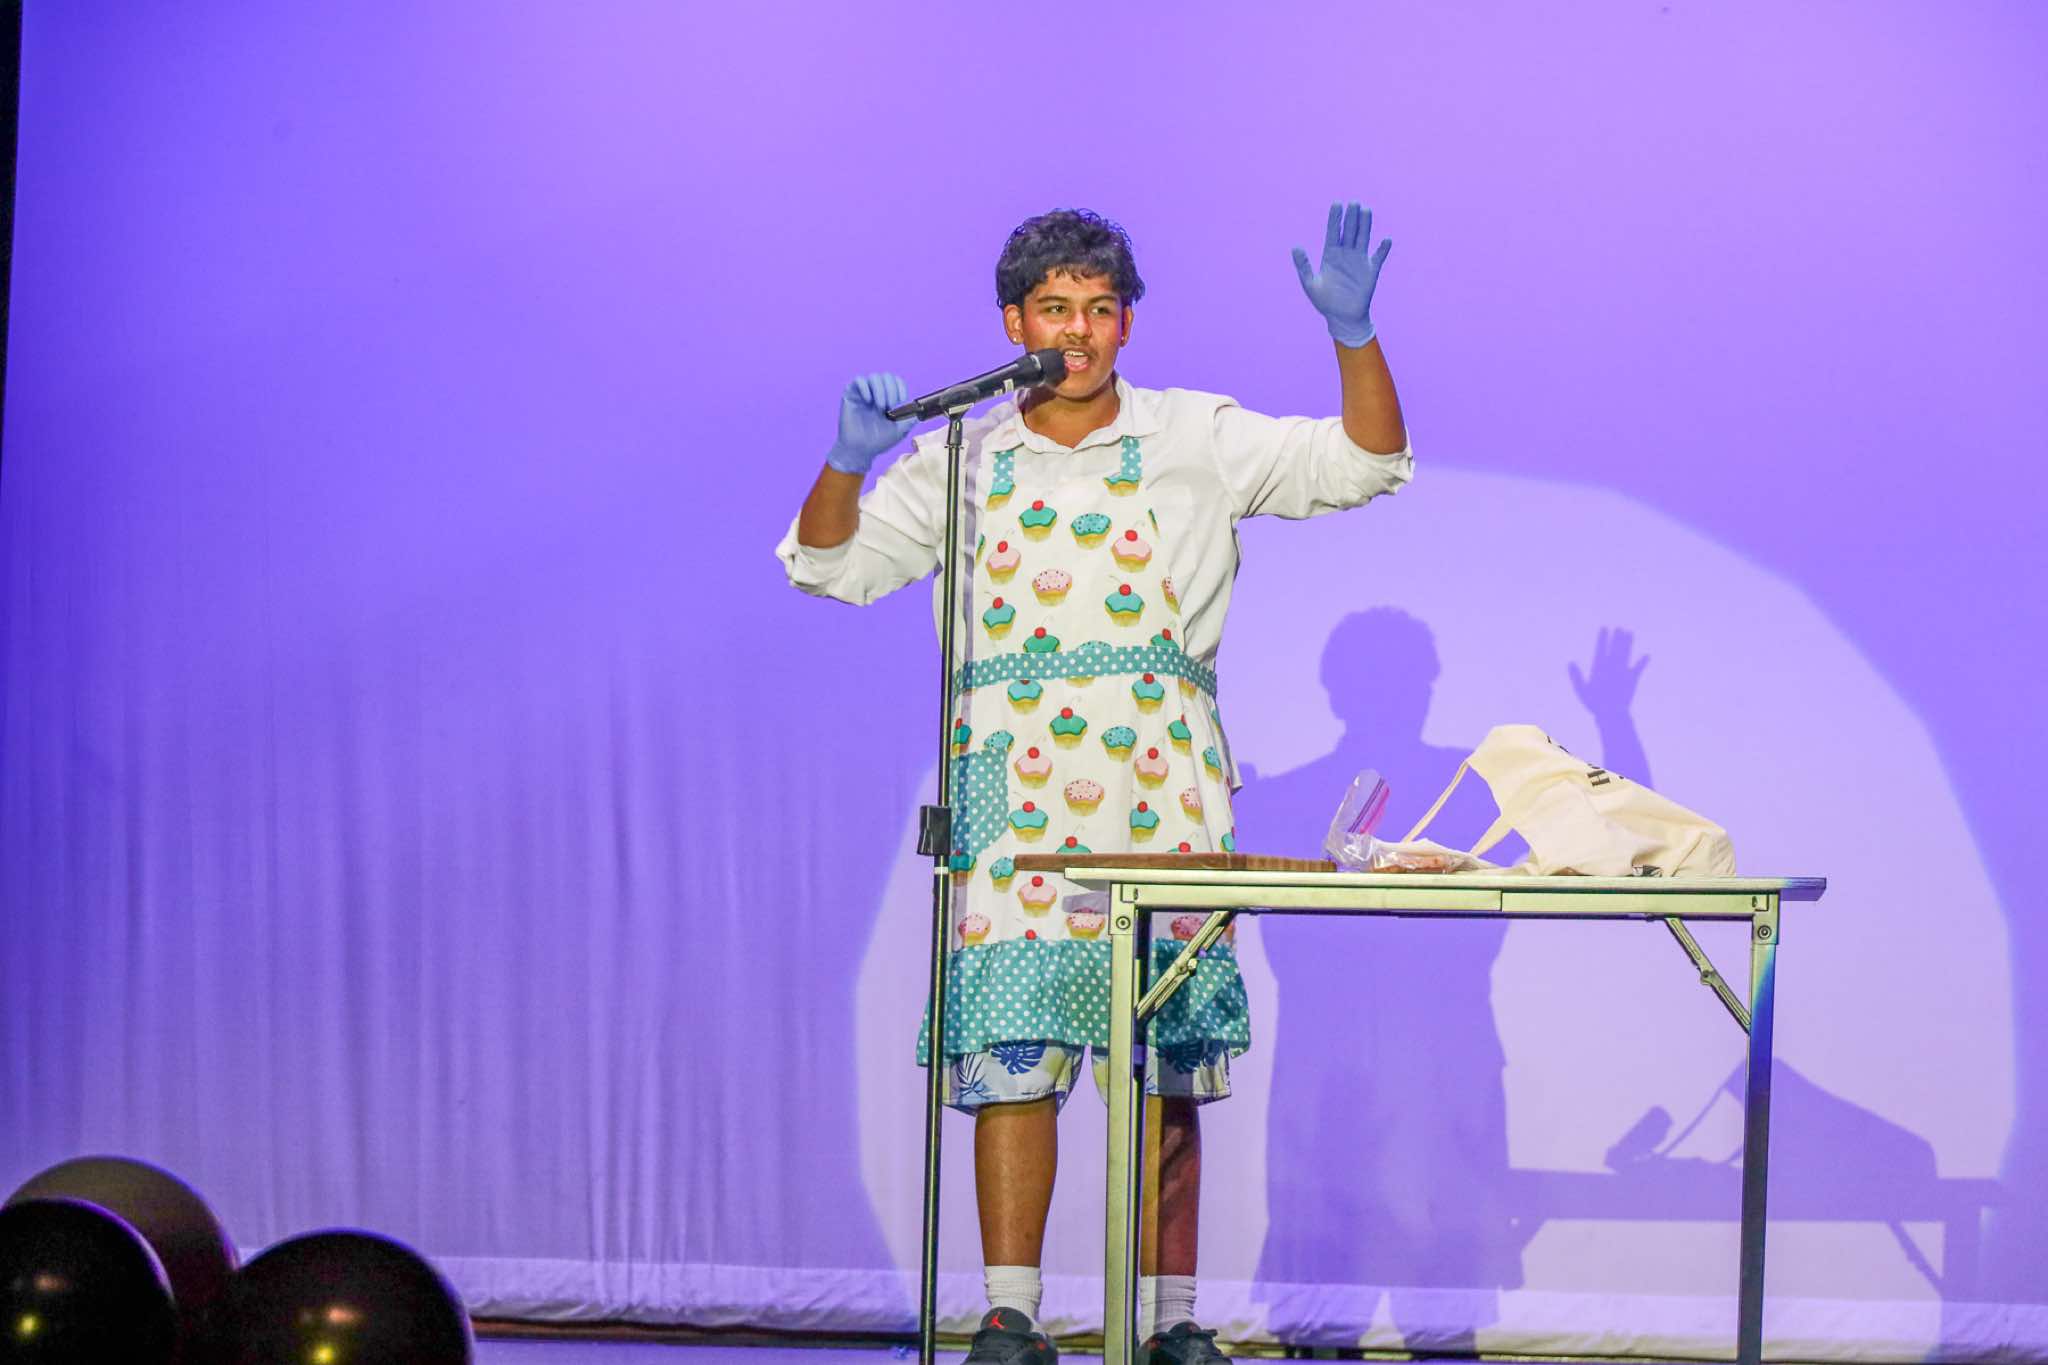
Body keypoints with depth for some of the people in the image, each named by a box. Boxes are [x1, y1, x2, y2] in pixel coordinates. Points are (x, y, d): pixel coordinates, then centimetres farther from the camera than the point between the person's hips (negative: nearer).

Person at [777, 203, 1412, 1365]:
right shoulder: (963, 461, 13)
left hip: (1158, 786, 0)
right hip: (1017, 786, 0)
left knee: (1165, 1060, -1)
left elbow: (1367, 464, 6)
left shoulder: (1197, 441, 10)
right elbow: (832, 565, 12)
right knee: (1011, 1050, -7)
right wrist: (848, 461, -7)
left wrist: (1354, 335, -10)